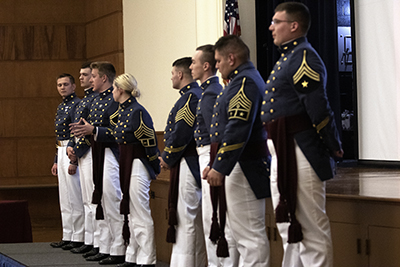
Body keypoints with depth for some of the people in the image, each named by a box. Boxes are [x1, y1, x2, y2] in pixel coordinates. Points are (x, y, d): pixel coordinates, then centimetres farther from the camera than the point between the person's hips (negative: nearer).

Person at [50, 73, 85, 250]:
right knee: (64, 198, 12)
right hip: (61, 151, 10)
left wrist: (74, 161, -22)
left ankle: (78, 238, -3)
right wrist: (56, 161, 20)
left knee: (75, 197, -7)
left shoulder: (77, 105, -12)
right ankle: (67, 237, 18)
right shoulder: (61, 107, 18)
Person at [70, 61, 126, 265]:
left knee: (113, 203, -8)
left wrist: (93, 130, -23)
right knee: (102, 203, 12)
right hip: (97, 155, 10)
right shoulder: (96, 100, 18)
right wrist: (83, 129, 5)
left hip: (110, 155, -10)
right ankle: (105, 248, 18)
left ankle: (119, 251, -3)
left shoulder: (115, 100, -13)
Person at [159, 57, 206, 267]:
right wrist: (168, 157, 13)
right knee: (194, 219, 14)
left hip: (187, 166, -10)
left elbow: (181, 133, -20)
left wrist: (167, 158, -8)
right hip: (191, 164, 10)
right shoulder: (195, 95, 16)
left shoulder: (191, 97, -15)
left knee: (185, 218, -8)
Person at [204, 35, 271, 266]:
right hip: (241, 168, 11)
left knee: (250, 235, -9)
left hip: (243, 168, -11)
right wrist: (214, 165, 23)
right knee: (242, 232, 14)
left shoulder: (244, 82, -14)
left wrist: (219, 167, -23)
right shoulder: (244, 80, 20)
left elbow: (236, 131, -23)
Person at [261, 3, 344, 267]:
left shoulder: (303, 57, -14)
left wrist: (333, 146, -14)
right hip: (281, 152, 11)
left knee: (310, 226, -6)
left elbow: (318, 107, -20)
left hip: (299, 152, -11)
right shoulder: (288, 58, 18)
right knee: (289, 224, 17)